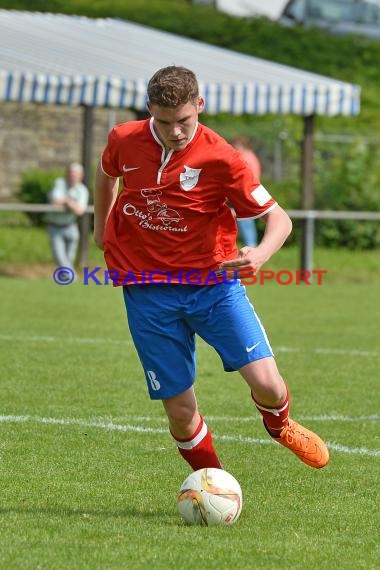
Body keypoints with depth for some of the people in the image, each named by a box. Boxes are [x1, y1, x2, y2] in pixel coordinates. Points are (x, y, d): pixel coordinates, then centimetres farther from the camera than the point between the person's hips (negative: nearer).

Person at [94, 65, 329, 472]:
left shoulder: (219, 158, -14)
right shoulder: (123, 140, -5)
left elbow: (278, 218, -12)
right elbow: (107, 172, 21)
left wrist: (260, 254, -31)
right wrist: (101, 226, 27)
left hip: (213, 282, -1)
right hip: (148, 291, 1)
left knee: (266, 384, -13)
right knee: (181, 415, -2)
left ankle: (279, 424, 25)